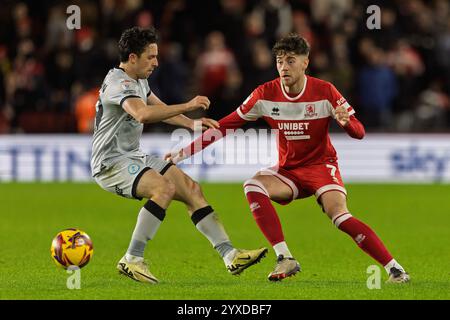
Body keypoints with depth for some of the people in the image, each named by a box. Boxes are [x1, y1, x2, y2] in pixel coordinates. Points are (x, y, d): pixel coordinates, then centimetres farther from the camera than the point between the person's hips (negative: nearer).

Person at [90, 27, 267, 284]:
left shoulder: (138, 80, 14)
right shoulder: (120, 84, -20)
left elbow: (159, 109, 28)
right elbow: (142, 114, -38)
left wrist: (191, 124, 14)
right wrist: (187, 106, -40)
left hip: (134, 158, 10)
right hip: (112, 164, -10)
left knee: (191, 188, -1)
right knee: (165, 187, -31)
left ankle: (230, 255, -3)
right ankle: (132, 260, -24)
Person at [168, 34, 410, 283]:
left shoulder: (324, 91, -13)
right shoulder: (266, 94, -8)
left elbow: (359, 133, -11)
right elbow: (225, 126, -5)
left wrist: (345, 121, -36)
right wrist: (182, 153, -10)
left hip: (321, 165, -3)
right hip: (288, 171, 3)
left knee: (339, 216, -29)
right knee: (252, 186, -27)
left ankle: (394, 269, -22)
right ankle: (285, 259, -27)